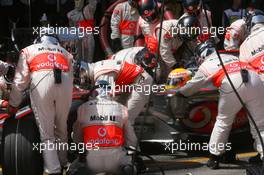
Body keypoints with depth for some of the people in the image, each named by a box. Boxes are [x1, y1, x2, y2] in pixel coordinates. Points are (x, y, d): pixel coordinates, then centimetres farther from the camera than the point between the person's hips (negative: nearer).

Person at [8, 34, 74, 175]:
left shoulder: (28, 50, 28)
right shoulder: (65, 53, 35)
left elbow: (20, 80, 16)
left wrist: (13, 105, 21)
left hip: (41, 82, -2)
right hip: (65, 83, 2)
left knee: (46, 133, 1)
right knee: (61, 128, 18)